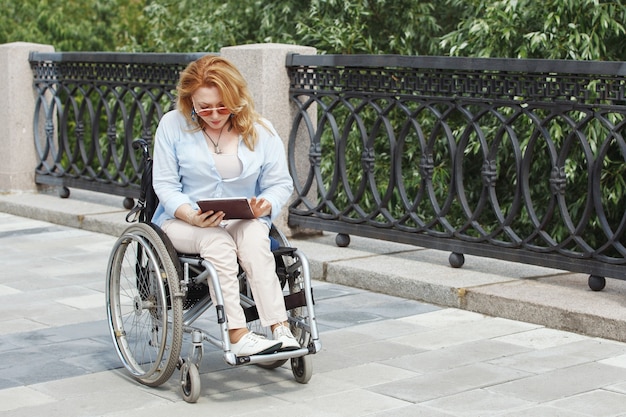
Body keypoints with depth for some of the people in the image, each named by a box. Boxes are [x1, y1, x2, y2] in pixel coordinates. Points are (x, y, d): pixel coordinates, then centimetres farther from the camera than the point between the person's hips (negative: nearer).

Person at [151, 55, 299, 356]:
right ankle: (238, 336, -42)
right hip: (184, 220, -1)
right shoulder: (173, 125, -3)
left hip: (244, 221, 1)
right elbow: (165, 184, -3)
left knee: (254, 237, -35)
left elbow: (280, 183, 3)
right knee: (218, 243, -36)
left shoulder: (260, 131, 1)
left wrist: (266, 205, -21)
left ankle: (280, 328, -42)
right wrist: (192, 215, -23)